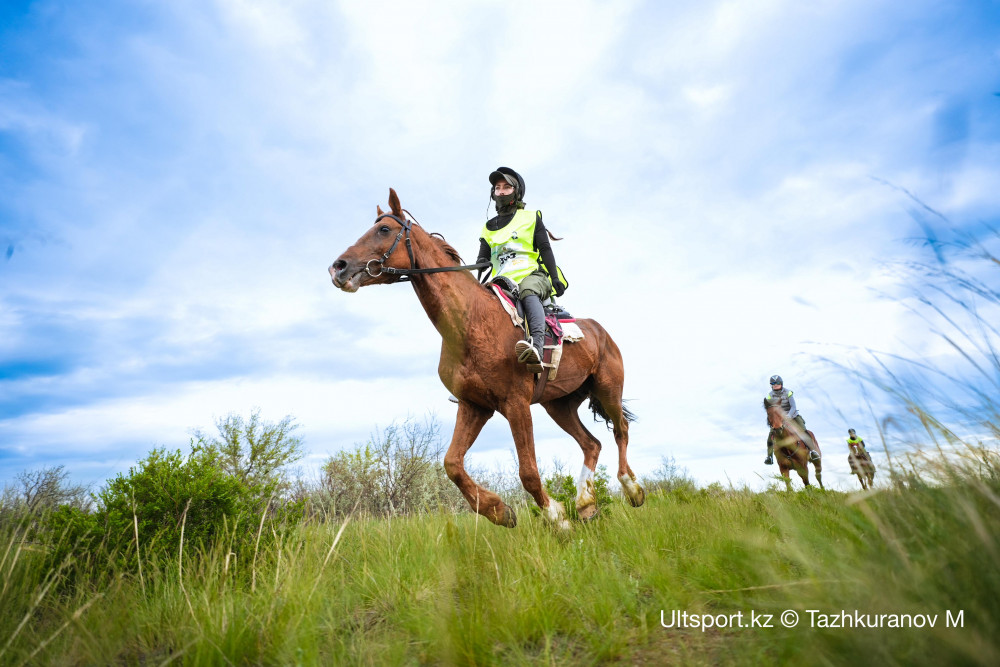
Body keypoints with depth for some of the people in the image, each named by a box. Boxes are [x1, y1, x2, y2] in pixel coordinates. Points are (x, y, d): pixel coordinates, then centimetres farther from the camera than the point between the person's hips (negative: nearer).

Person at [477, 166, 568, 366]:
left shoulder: (531, 218, 17)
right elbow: (483, 258, 20)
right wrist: (481, 264, -7)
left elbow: (545, 249, 9)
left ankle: (536, 345, -60)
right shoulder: (488, 228, 25)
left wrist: (555, 278, -5)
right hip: (503, 281, 4)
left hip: (531, 275, -4)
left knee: (529, 294, -39)